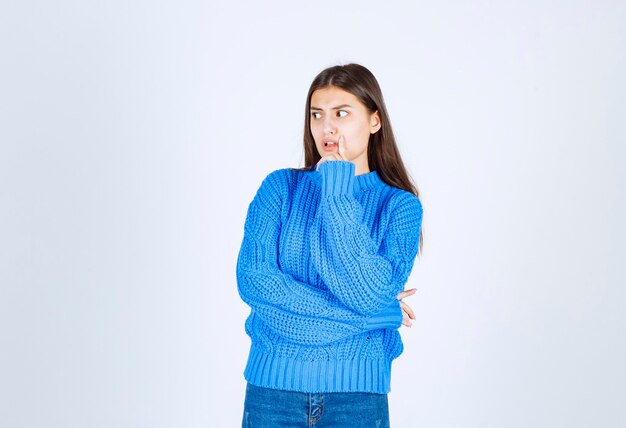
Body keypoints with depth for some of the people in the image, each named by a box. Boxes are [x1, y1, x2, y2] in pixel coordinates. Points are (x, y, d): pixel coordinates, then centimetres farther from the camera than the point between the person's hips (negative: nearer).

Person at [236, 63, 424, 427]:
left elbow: (371, 295, -15)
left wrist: (337, 193, -14)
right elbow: (251, 279, -10)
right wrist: (359, 315, -13)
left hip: (357, 392, -1)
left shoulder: (400, 206, -1)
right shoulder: (281, 187, 2)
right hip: (273, 384, 1)